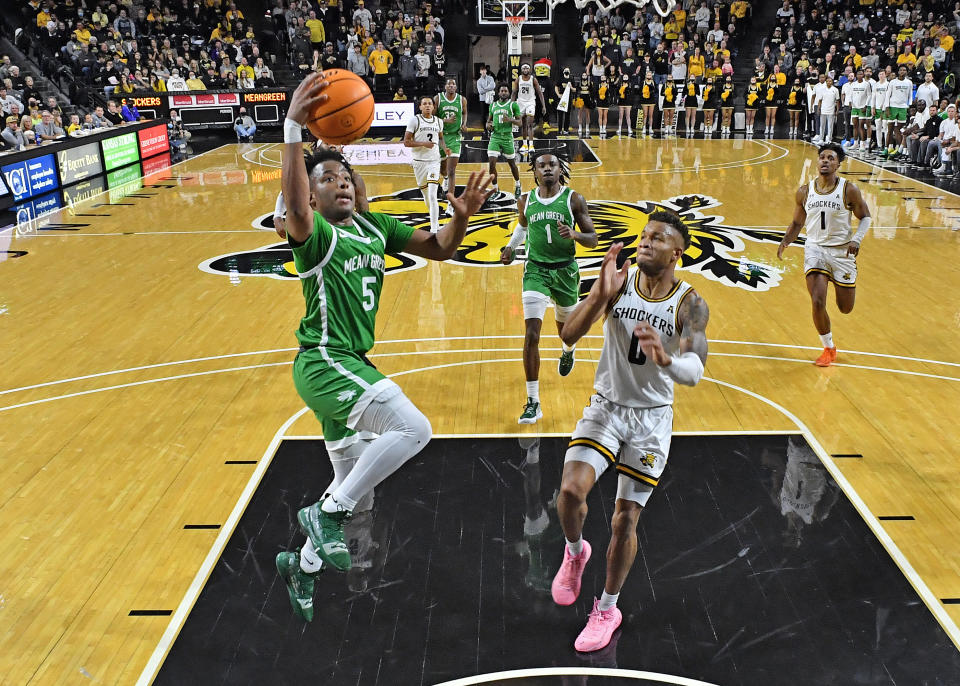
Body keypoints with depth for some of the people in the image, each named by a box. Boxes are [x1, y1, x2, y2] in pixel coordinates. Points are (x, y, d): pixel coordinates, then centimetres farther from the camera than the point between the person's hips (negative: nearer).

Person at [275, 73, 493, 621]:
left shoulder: (374, 226, 11)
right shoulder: (315, 233, -12)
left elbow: (437, 249, 11)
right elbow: (295, 208, -37)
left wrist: (461, 218, -11)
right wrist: (294, 129, -47)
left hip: (351, 365, 8)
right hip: (324, 363, -8)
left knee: (355, 488, 17)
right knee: (413, 429, -26)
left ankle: (303, 564, 38)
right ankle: (326, 513, -10)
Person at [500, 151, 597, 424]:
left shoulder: (573, 199, -7)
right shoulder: (526, 201, 0)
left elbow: (593, 240, -7)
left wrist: (574, 234, -26)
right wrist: (511, 247, 7)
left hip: (566, 271, 0)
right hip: (536, 271, 0)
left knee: (566, 324, 23)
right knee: (532, 334, -14)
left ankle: (568, 351, 63)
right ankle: (533, 402, -11)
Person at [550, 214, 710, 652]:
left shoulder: (690, 305, -12)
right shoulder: (619, 282, -7)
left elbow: (694, 372, -25)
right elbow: (569, 336, -16)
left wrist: (666, 359, -48)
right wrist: (600, 295, -32)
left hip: (652, 418, -1)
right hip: (605, 406, 1)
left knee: (625, 520, 4)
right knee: (571, 490, -21)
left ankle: (607, 609, 27)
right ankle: (575, 552, 15)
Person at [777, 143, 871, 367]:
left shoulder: (849, 190, -8)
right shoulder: (804, 191, 0)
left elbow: (865, 217, 1)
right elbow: (797, 222, 12)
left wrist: (857, 239, -18)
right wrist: (785, 241, -6)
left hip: (842, 250, -1)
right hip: (814, 249, 1)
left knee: (846, 308, 8)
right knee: (818, 302, -13)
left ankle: (846, 286, 48)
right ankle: (829, 348, 9)